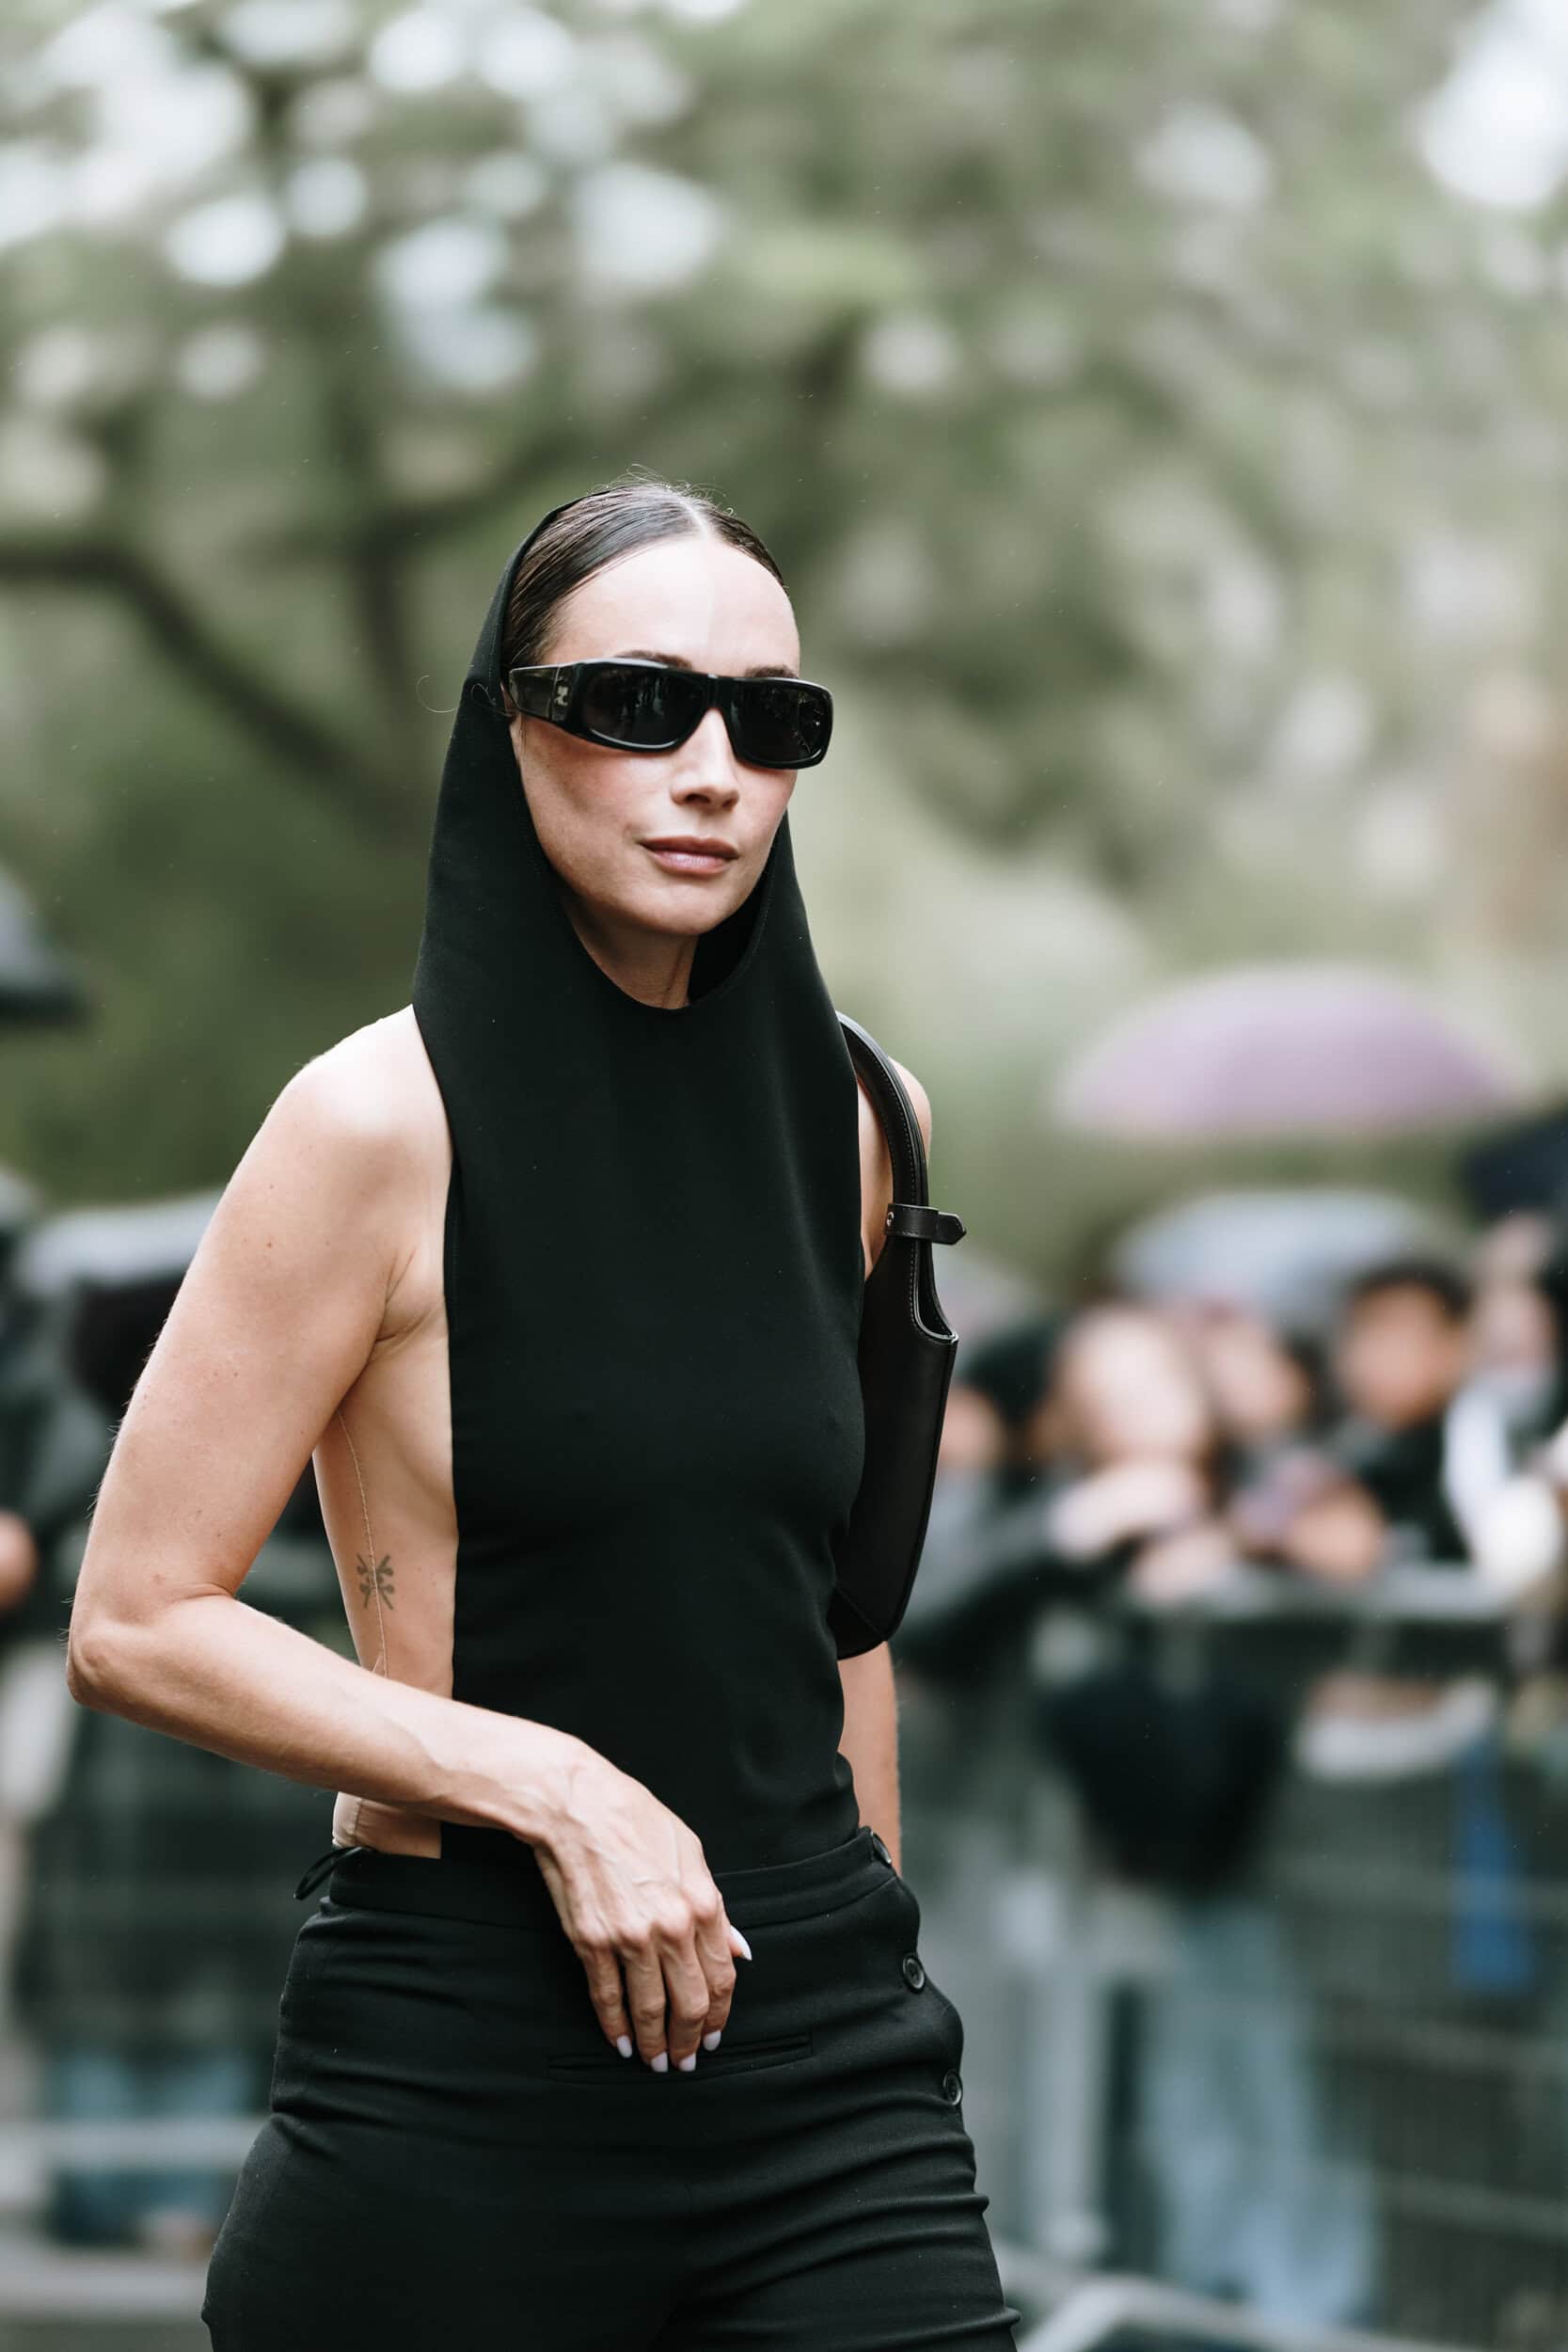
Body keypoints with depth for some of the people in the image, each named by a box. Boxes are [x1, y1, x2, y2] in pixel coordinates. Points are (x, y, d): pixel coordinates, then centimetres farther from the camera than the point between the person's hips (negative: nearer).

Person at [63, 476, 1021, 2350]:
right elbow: (135, 1624, -9)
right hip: (466, 2061, -4)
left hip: (823, 2048, 4)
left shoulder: (847, 1122, 7)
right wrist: (553, 1789, -16)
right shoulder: (386, 1122, -8)